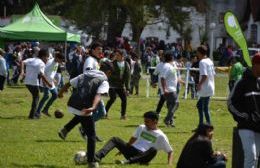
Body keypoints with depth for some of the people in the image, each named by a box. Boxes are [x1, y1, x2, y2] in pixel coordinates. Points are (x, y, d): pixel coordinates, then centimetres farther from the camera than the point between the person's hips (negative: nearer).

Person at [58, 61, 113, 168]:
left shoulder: (85, 75, 17)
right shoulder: (104, 81, -1)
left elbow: (68, 84, 20)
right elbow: (98, 95, -21)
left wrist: (60, 93, 39)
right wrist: (93, 107, -37)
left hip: (71, 106, 6)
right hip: (84, 109, -6)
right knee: (91, 136, 9)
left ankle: (66, 129, 28)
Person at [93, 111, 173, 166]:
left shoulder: (161, 136, 1)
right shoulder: (141, 128, 17)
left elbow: (170, 151, 1)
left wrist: (169, 164, -15)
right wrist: (123, 148, 33)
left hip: (143, 156, -5)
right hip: (131, 150, 5)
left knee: (153, 150, -38)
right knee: (115, 139, -13)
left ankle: (127, 162, -48)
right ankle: (97, 157, -37)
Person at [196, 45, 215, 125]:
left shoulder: (202, 62, -15)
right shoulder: (210, 61, 13)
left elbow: (204, 75, -23)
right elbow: (213, 74, 16)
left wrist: (199, 84, -14)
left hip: (205, 88, -9)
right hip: (210, 87, 10)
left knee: (205, 108, -3)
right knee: (199, 105, 18)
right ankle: (201, 124, 20)